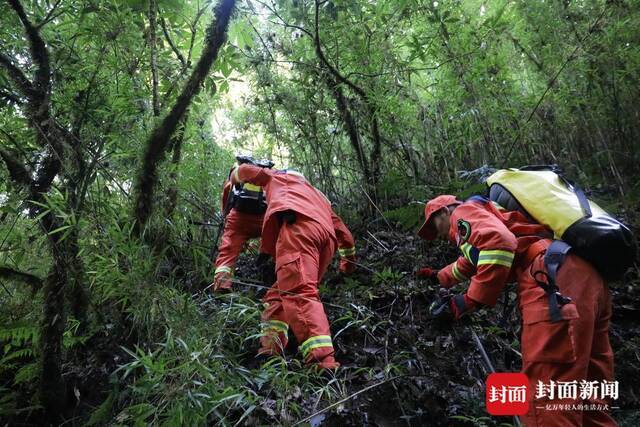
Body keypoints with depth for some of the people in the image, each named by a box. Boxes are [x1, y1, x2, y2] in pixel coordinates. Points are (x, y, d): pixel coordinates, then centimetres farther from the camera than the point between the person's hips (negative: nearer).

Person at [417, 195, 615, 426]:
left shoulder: (464, 211, 10)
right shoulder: (484, 216, 38)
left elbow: (499, 242, -14)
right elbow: (470, 263, 55)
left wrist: (473, 298, -9)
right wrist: (440, 276, 70)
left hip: (556, 278, -10)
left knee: (546, 404, -14)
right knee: (588, 402, 10)